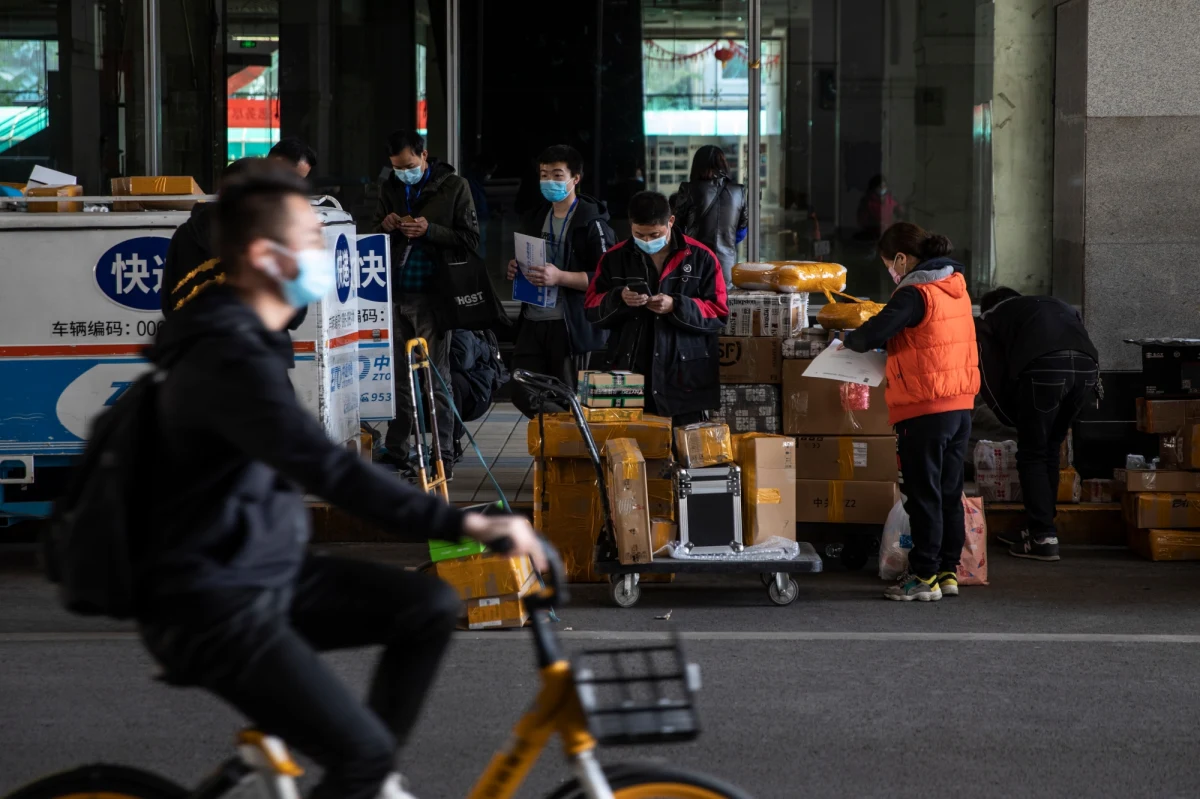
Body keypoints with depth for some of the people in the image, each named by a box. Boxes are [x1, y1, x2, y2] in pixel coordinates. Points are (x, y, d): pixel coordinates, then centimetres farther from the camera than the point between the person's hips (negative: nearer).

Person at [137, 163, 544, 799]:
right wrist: (466, 525, -40)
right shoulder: (230, 359, -24)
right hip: (213, 608, -10)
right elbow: (330, 472, -35)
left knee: (430, 605, 3)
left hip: (262, 573, 10)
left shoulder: (239, 336, 9)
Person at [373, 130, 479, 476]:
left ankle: (442, 455, 1)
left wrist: (429, 230, -15)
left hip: (432, 295, -5)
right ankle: (396, 450, 13)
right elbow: (375, 237, 24)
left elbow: (471, 239, -2)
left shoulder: (453, 187, 0)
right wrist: (386, 227, 0)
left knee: (437, 377, -2)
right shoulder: (390, 188, 14)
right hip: (395, 292, 5)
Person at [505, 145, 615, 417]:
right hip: (533, 321, 7)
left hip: (570, 326, -7)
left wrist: (560, 277, -25)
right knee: (523, 394, 5)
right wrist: (516, 269, 8)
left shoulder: (591, 222, -8)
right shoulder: (536, 218, 17)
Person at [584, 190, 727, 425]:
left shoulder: (701, 258, 1)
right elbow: (592, 308, 10)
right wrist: (618, 299, -12)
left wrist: (676, 307, -16)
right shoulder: (615, 258, 9)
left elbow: (718, 314, 0)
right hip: (630, 374, 2)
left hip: (685, 379, -2)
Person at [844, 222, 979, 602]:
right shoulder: (956, 286, 11)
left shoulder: (915, 294, -15)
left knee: (923, 495, -2)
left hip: (925, 410, -8)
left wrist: (851, 340, -2)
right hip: (961, 404, 8)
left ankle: (924, 576, 1)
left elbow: (874, 332, -22)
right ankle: (948, 571, 16)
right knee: (950, 493, 12)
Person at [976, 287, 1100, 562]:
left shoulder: (989, 317, 28)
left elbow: (990, 378, 21)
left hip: (1042, 367, -5)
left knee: (1032, 455, 9)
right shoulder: (1056, 305, 40)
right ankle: (1040, 528, 26)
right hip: (1086, 365, 5)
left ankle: (1043, 538, 4)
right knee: (1050, 450, 21)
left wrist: (1015, 419, 32)